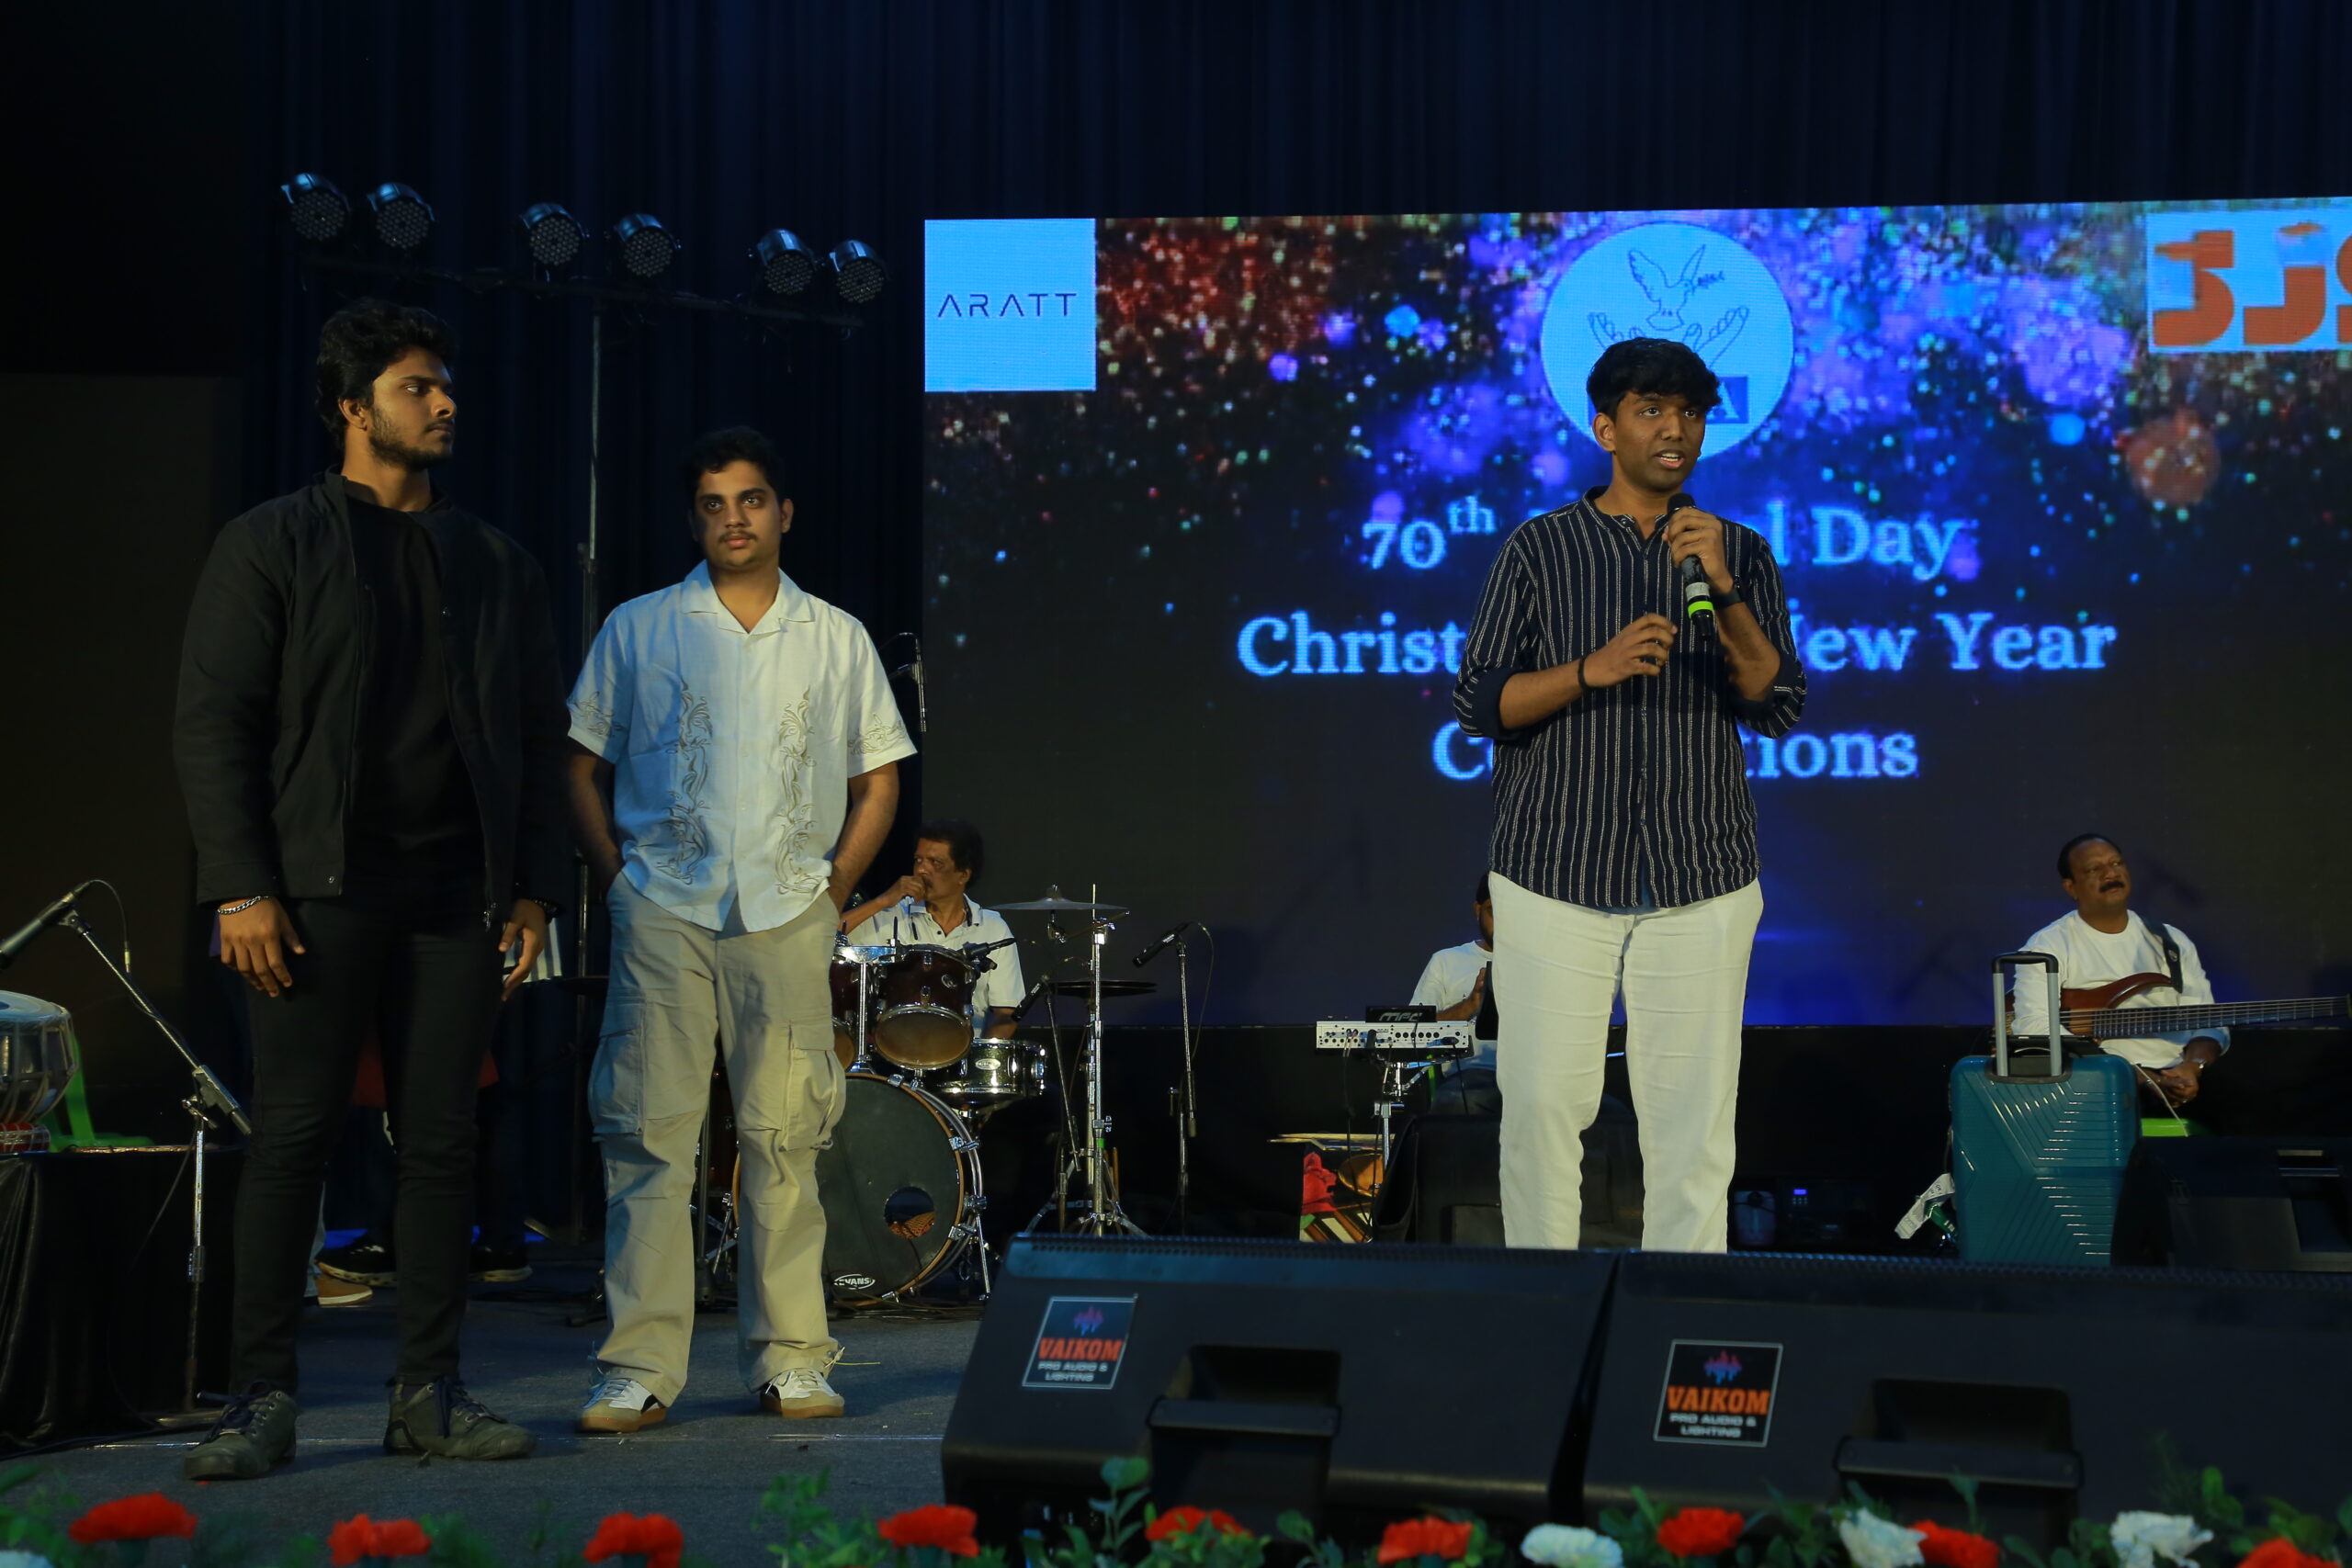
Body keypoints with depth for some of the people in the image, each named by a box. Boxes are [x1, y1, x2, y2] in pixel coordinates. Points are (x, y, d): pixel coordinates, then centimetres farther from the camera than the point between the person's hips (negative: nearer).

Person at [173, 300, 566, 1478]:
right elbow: (212, 724, -2)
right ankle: (260, 1399, 0)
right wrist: (241, 889, -11)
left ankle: (428, 1393, 10)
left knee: (442, 1141, 4)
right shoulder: (272, 544, 3)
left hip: (456, 894, 4)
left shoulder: (498, 565, 15)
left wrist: (533, 883, 6)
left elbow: (539, 735, 17)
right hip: (321, 886, -4)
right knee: (292, 1137, -5)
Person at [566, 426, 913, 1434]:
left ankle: (790, 1358, 8)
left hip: (788, 916, 1)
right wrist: (619, 882, 0)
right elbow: (584, 768, 10)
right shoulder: (638, 631, 9)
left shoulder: (836, 640, 12)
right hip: (663, 912, -1)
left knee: (786, 1139, 1)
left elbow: (877, 781, 15)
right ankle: (639, 1369, -4)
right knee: (648, 1134, -6)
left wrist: (831, 891, 4)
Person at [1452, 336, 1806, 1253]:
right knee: (1544, 1100, -4)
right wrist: (1594, 669, -14)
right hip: (1556, 870, -1)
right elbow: (1479, 701, 2)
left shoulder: (1741, 554, 11)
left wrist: (1723, 589, -12)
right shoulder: (1540, 548, 7)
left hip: (1700, 882, 1)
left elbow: (1777, 707, 2)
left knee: (1693, 1112, 0)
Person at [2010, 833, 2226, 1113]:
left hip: (2178, 1080, 5)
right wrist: (2136, 1077, -18)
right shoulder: (2049, 945, 3)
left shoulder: (2170, 941, 19)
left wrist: (2193, 1067, -11)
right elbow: (2033, 1028, -11)